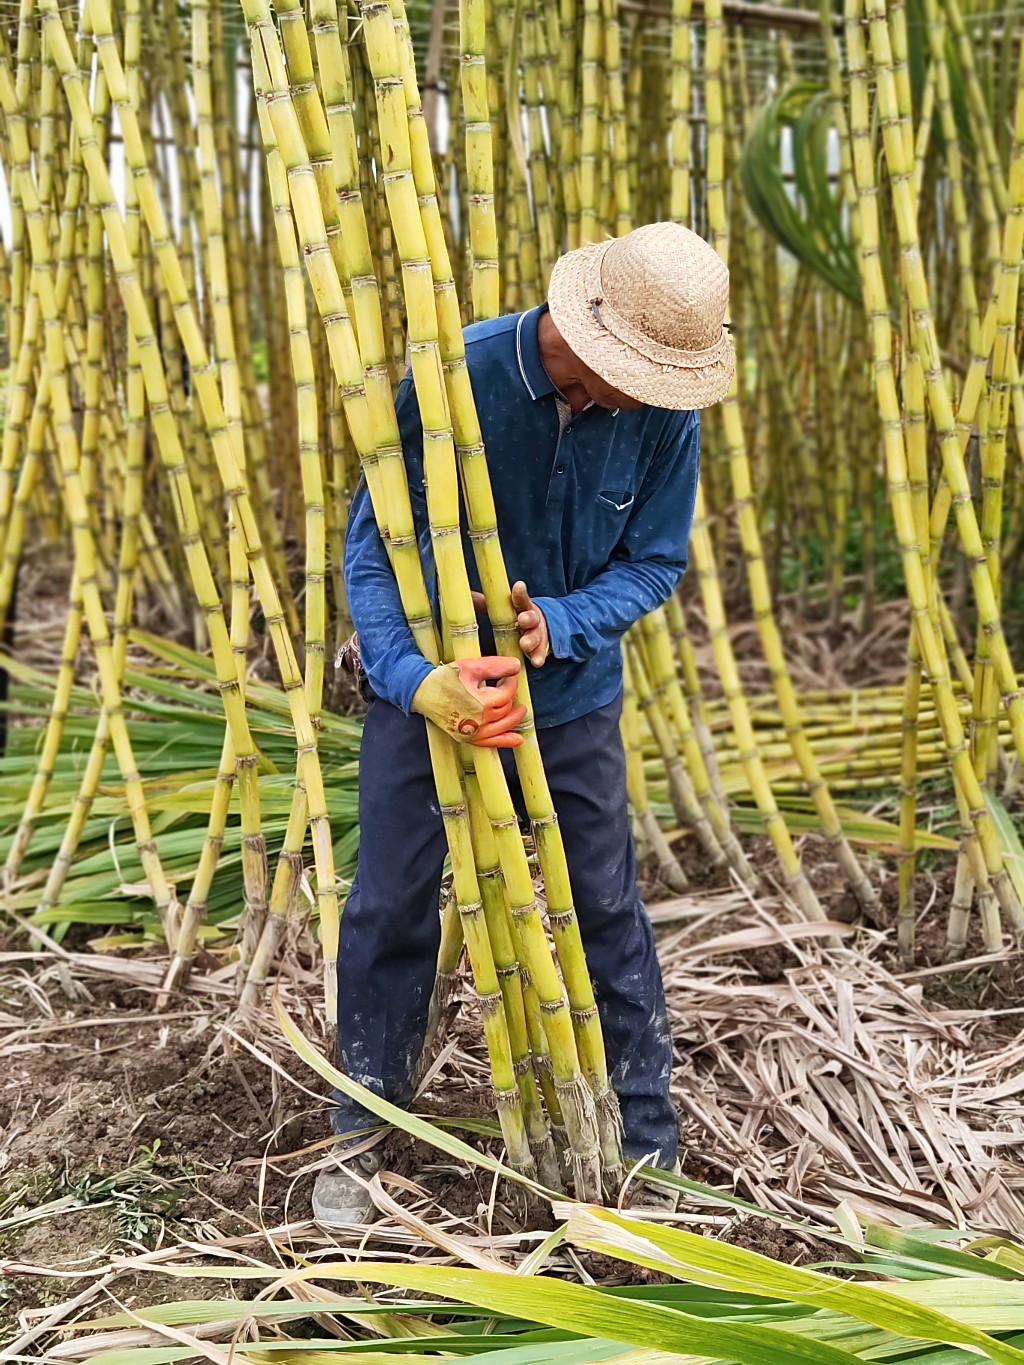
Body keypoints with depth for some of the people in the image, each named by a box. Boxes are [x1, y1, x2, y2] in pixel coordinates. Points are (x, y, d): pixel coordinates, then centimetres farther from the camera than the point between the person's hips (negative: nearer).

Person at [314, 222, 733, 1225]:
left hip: (572, 694, 2)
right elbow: (372, 540, -20)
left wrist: (559, 621, -27)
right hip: (430, 689, -1)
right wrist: (412, 678, -36)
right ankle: (360, 1135, 22)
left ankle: (651, 1140, 20)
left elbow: (654, 562, -6)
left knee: (606, 907, 4)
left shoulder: (665, 413, -16)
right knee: (390, 908, 3)